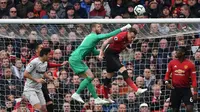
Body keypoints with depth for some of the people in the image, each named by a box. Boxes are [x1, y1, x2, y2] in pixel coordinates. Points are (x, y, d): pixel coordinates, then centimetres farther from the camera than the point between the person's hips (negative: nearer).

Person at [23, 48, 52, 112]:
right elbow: (25, 74, -19)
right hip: (30, 89, -8)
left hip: (38, 89, 8)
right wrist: (36, 80, -23)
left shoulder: (45, 63, 8)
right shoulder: (34, 62, -18)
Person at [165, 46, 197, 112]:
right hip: (175, 89, 3)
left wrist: (195, 93, -13)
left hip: (186, 89, -3)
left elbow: (193, 79, -7)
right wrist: (167, 82, -13)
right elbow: (167, 74, 9)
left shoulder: (190, 64, -6)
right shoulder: (172, 63, 3)